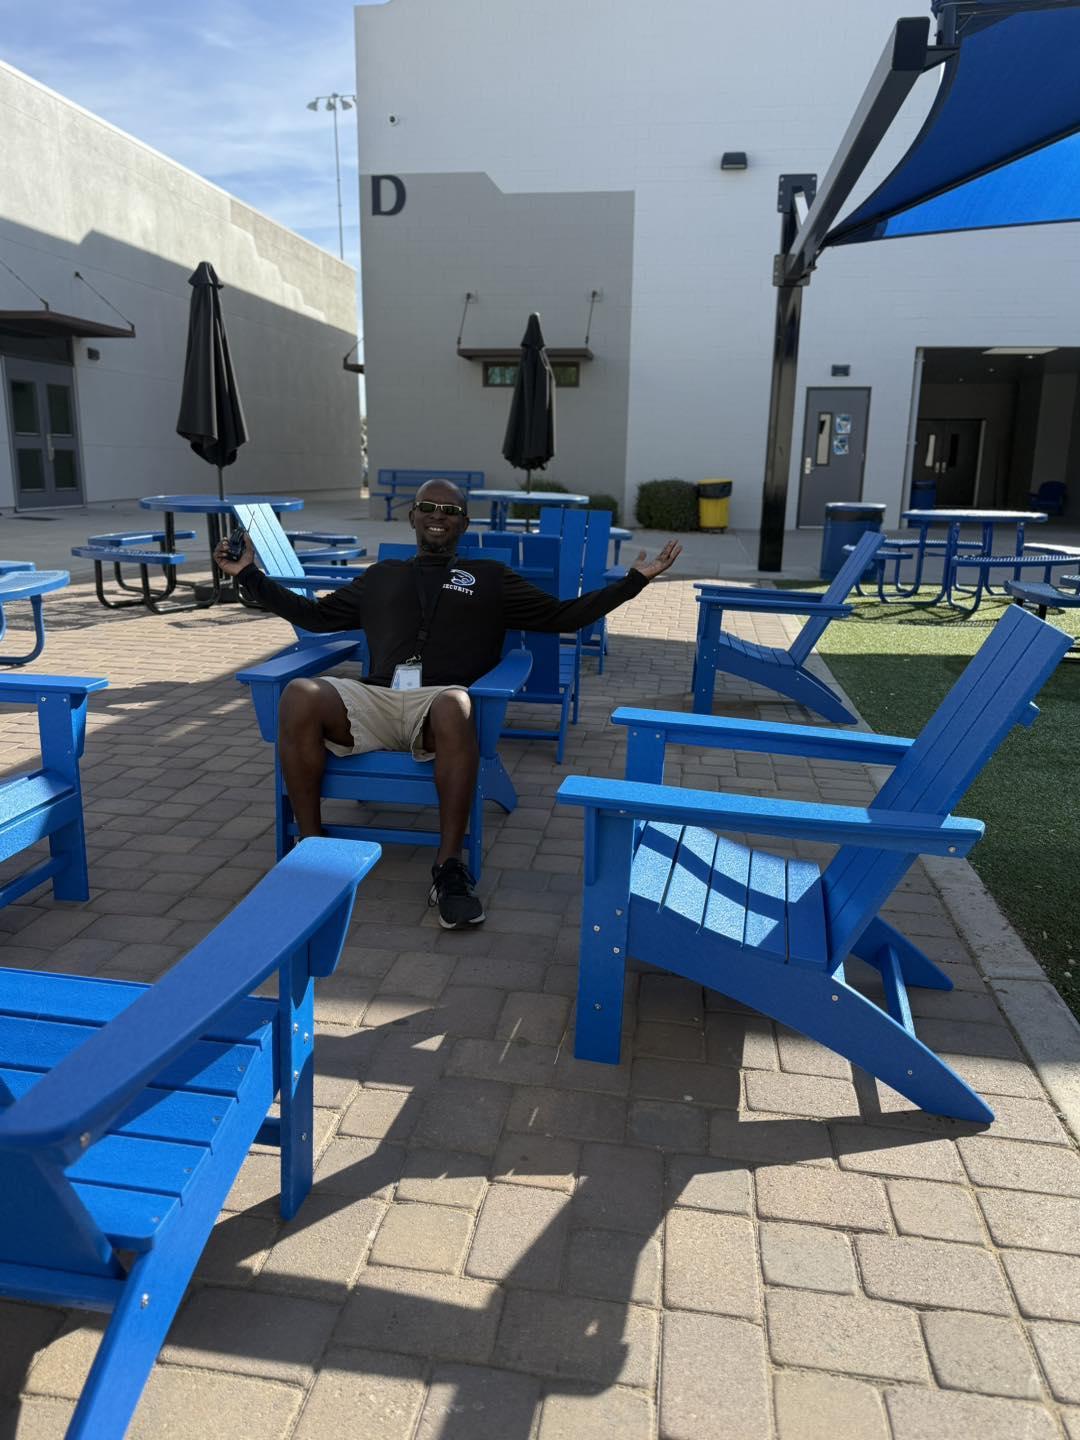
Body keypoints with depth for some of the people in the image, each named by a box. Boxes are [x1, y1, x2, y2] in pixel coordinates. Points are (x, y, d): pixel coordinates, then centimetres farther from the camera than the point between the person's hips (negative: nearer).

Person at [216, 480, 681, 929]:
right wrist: (250, 575, 32)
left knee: (454, 706, -41)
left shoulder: (490, 578, 24)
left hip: (438, 701, -2)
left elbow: (561, 616, 20)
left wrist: (634, 580, 13)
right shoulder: (381, 576, 31)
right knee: (299, 697, -30)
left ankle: (449, 868, -33)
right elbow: (315, 615, 34)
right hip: (374, 699, 2)